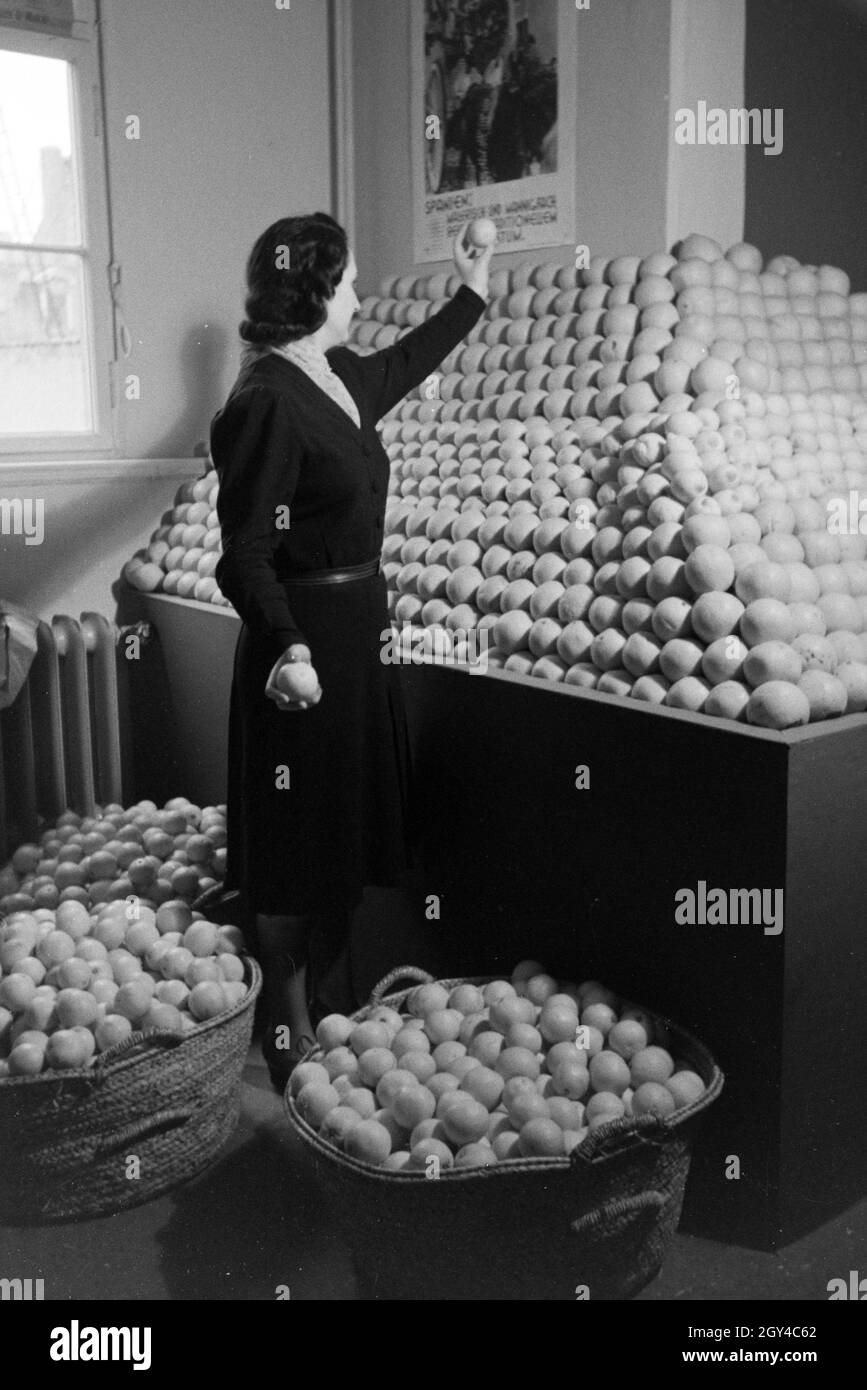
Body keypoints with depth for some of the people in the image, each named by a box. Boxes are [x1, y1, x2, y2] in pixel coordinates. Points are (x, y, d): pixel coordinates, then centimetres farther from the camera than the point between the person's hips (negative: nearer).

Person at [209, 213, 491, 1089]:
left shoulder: (341, 378, 8)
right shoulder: (266, 400, -19)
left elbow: (405, 362, 32)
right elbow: (246, 552, -22)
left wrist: (472, 295, 42)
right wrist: (286, 649, -35)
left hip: (357, 632, 10)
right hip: (304, 641, -10)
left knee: (350, 829, 18)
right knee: (295, 845, 2)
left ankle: (333, 1003, 34)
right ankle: (288, 1034, 17)